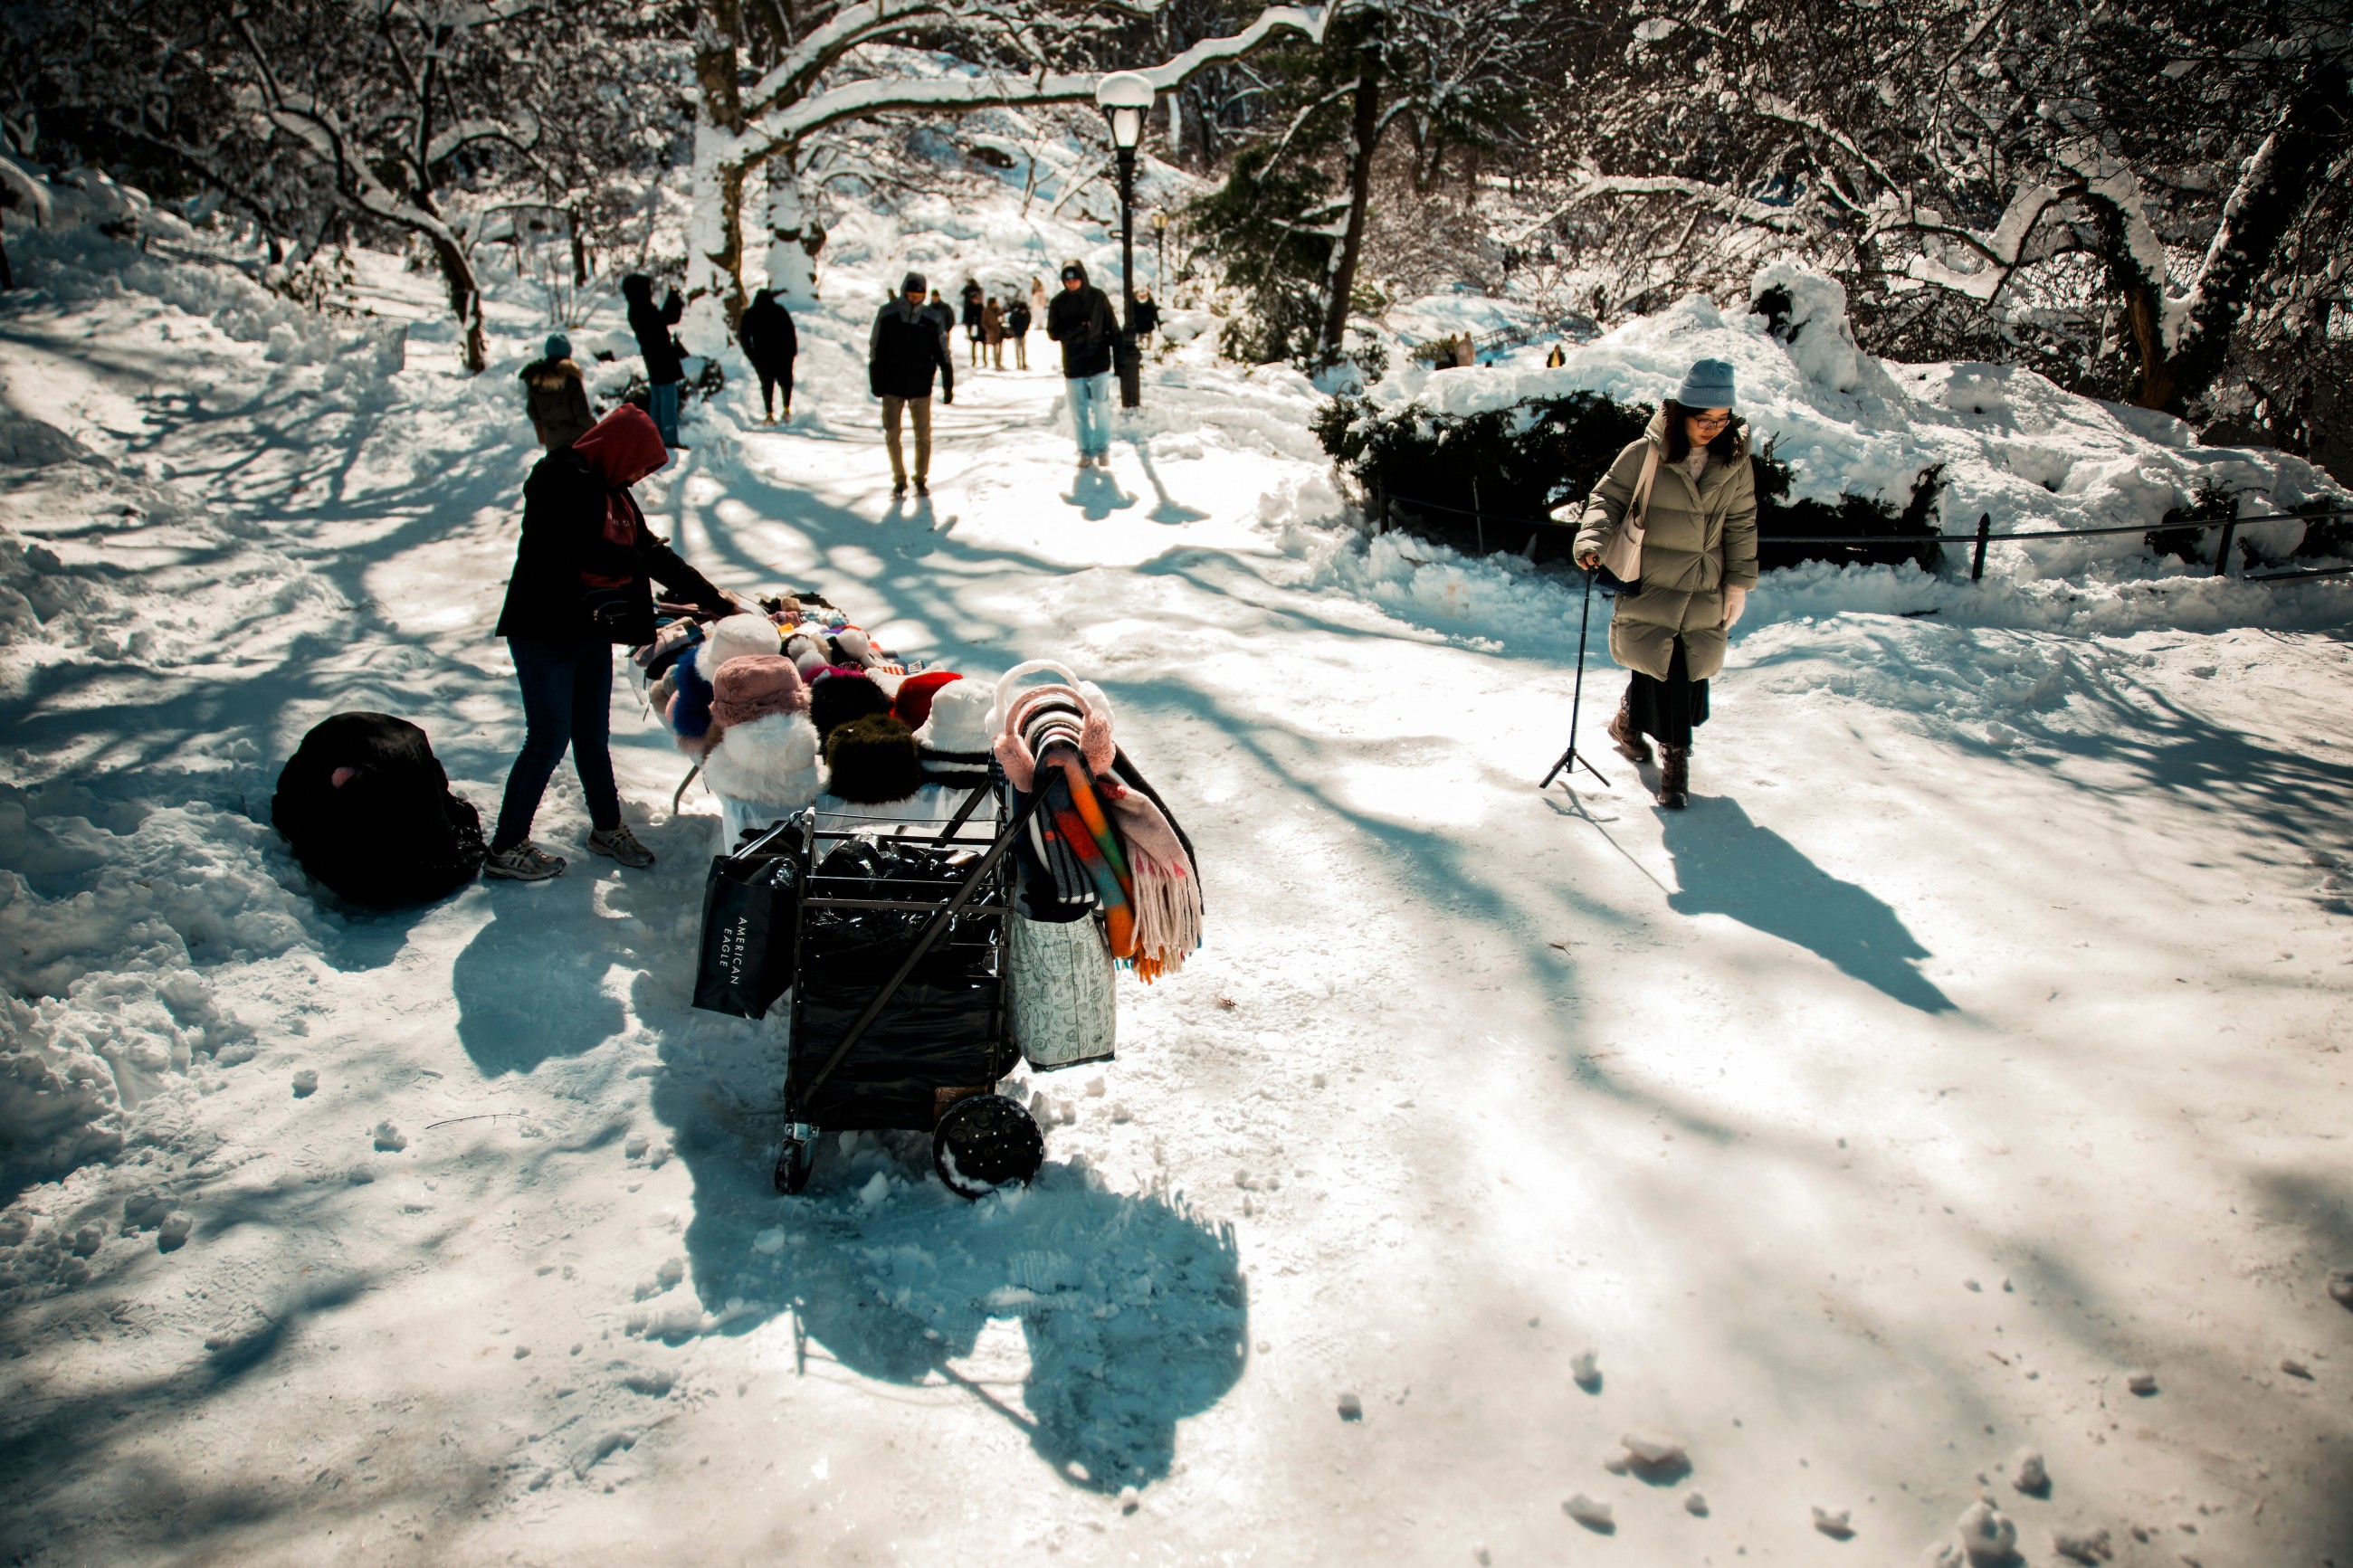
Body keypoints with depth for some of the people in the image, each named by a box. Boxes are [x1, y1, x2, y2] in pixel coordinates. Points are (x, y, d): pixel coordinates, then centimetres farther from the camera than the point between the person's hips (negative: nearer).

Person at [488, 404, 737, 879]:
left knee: (593, 737, 18)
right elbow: (580, 549, -26)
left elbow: (652, 550, 15)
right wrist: (636, 561, -8)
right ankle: (505, 849, 7)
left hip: (593, 632, 8)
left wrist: (716, 601, 13)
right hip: (546, 631, -8)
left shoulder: (613, 491, 14)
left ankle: (607, 828, 32)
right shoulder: (559, 479, -14)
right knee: (548, 741, -4)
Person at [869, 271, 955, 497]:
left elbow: (943, 354, 4)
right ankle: (899, 479, 15)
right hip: (892, 386, 0)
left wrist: (949, 385, 1)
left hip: (921, 387, 0)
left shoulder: (932, 319, -1)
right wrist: (875, 382, 1)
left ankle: (921, 479, 17)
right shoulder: (887, 314, -3)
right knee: (892, 435, 2)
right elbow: (875, 350, 2)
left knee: (923, 435, 3)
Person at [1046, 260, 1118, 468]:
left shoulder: (1097, 297, -2)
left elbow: (1113, 329, 1)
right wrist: (1079, 329, -18)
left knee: (1101, 409, -2)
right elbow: (1054, 333, -4)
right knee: (1080, 412, 6)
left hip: (1099, 363, -1)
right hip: (1073, 367, 1)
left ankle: (1103, 449, 12)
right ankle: (1086, 452, 16)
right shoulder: (1058, 302, 0)